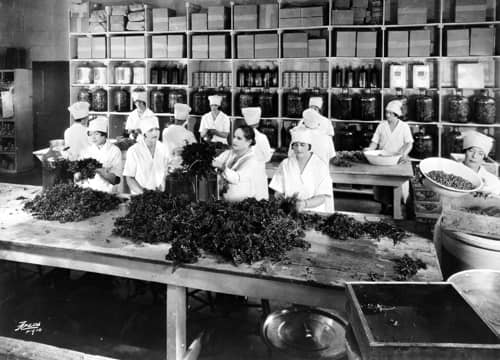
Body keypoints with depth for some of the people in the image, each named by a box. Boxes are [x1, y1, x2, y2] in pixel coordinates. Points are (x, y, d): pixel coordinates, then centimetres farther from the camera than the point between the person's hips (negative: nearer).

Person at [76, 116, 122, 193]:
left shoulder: (114, 151, 2)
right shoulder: (86, 151, 11)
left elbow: (115, 180, -5)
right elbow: (76, 178, 9)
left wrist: (99, 170, -17)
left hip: (107, 192, -3)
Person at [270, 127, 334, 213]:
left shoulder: (321, 166, -2)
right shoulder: (285, 164, 7)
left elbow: (322, 198, -7)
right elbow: (278, 193, 7)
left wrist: (305, 204, -24)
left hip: (313, 212, -1)